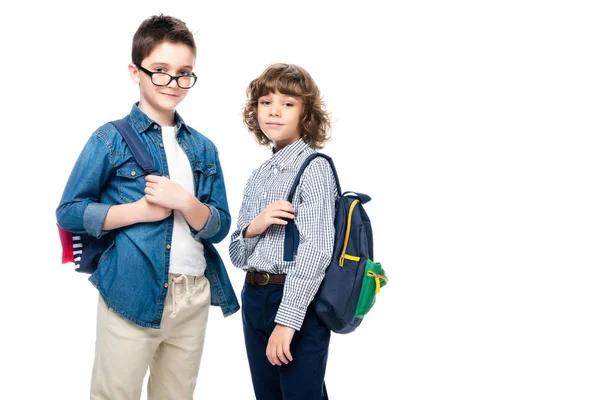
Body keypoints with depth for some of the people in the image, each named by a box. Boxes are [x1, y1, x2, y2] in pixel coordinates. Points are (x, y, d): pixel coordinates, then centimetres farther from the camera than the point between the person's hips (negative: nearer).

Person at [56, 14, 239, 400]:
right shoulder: (111, 139, -2)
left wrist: (185, 201, -12)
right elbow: (69, 212, -3)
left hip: (195, 296, 5)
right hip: (133, 294, -4)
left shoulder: (203, 148, 11)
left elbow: (220, 226, 8)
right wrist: (142, 210, -14)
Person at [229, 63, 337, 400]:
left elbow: (315, 251, -17)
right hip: (254, 299, 7)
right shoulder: (258, 175, 12)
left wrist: (287, 319, -22)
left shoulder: (315, 167, -8)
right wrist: (253, 228, -10)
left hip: (298, 303, -7)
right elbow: (238, 256, 11)